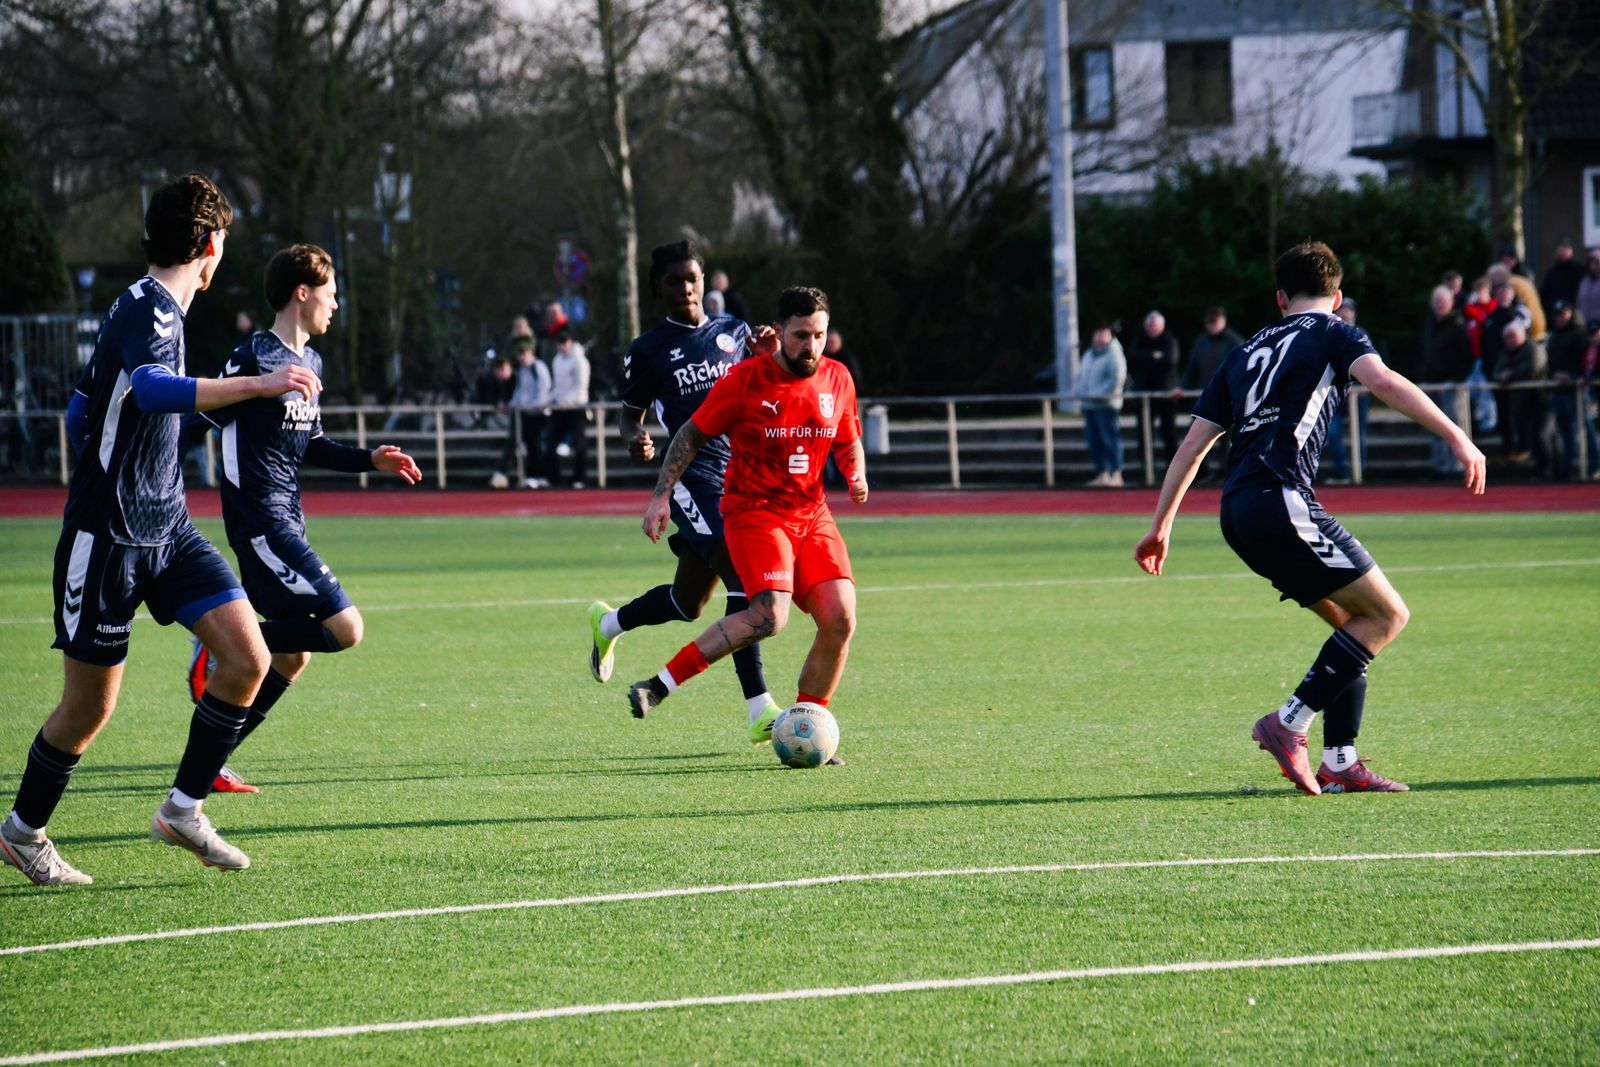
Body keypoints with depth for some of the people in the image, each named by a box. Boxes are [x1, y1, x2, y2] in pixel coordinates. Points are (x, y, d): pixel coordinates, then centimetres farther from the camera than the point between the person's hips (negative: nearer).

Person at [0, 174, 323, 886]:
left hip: (166, 527, 9)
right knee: (89, 707, 1)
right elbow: (151, 388, -40)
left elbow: (79, 413, 23)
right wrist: (258, 385, -46)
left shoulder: (156, 308, 14)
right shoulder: (146, 308, -16)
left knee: (248, 658, -6)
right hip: (107, 536, -9)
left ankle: (182, 810, 5)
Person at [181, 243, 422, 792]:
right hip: (261, 520, -10)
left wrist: (371, 458, 17)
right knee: (344, 628, -16)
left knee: (291, 656, 10)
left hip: (287, 521, 10)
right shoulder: (255, 358, -14)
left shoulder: (310, 362, 15)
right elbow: (195, 423, -16)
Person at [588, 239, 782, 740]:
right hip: (691, 476, -6)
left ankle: (608, 623, 43)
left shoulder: (734, 333, 14)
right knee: (742, 575, -22)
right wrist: (635, 440, -13)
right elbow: (629, 414, 10)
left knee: (689, 601, 13)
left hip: (739, 471, 6)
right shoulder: (646, 350, 3)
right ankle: (760, 712, -22)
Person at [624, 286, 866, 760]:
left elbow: (849, 441, 20)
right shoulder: (745, 380, -10)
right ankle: (660, 685, -19)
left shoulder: (836, 380, 4)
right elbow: (691, 434, -2)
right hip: (753, 510, -5)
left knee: (840, 620, -10)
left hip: (812, 514, 5)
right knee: (768, 617, -27)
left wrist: (856, 473, -2)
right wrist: (661, 495, -8)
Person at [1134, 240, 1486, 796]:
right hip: (1281, 500, -8)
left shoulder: (1249, 350, 26)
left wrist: (1160, 526, 31)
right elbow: (1383, 382, -13)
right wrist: (1457, 437, -19)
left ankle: (1340, 763, 8)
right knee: (1387, 614, -2)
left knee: (1353, 622, 15)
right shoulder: (1333, 334, 8)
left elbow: (1193, 442, 26)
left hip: (1237, 512, 8)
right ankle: (1288, 724, -9)